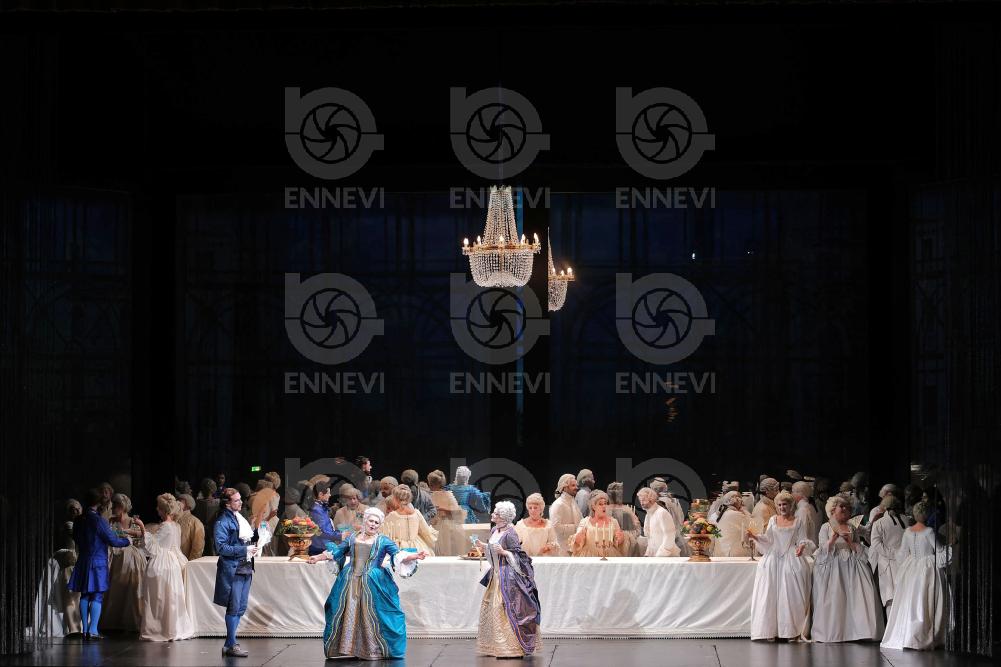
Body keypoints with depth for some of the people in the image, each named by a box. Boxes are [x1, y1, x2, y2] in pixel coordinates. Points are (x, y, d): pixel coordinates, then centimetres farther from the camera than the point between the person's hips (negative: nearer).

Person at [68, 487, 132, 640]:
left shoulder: (78, 520, 4)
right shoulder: (99, 520, -15)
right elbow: (113, 540, -12)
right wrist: (128, 541, 5)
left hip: (82, 562, 6)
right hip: (98, 562, -6)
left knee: (85, 596, 10)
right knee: (97, 597, -3)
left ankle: (85, 630, 10)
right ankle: (92, 630, -9)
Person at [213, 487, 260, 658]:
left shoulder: (240, 518, 15)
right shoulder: (222, 522, -11)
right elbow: (221, 547, -18)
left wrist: (257, 534, 5)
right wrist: (245, 550, -20)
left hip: (245, 568, 8)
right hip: (232, 570, -8)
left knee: (241, 608, 10)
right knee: (234, 608, -6)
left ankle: (229, 645, 17)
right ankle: (231, 645, 0)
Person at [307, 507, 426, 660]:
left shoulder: (384, 542, 4)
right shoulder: (352, 538, 13)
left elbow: (399, 555, -5)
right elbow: (336, 552, 20)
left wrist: (414, 556, -20)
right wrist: (318, 557, 17)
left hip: (372, 585, -3)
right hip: (350, 584, 3)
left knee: (371, 617, -5)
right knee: (347, 616, 2)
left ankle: (373, 650, 1)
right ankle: (346, 648, 9)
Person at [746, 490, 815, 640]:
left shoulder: (797, 521, 7)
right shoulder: (773, 520, 12)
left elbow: (803, 540, 4)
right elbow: (767, 541, 8)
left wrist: (802, 546, -18)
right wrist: (755, 537, -9)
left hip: (792, 559, -2)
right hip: (774, 559, 2)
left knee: (791, 594, -7)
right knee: (771, 593, -6)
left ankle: (793, 630, -4)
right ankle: (771, 630, -5)